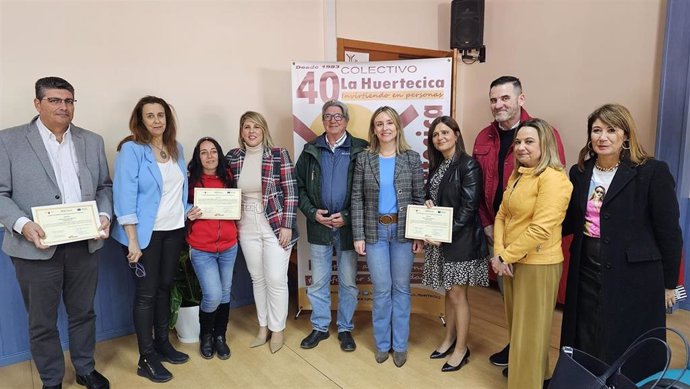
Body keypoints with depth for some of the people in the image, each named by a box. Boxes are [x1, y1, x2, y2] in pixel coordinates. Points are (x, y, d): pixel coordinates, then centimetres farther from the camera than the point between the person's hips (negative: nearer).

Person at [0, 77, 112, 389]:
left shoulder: (92, 141, 8)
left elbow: (104, 186, 11)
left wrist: (105, 215, -7)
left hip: (85, 244, 3)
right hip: (36, 247, -2)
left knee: (83, 313, 17)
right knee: (42, 322, 11)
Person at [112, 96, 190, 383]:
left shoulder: (176, 148, 7)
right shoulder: (131, 150, -12)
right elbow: (124, 196, -16)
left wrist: (187, 214, 11)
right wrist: (132, 240, -18)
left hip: (174, 230, 6)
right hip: (146, 233, -5)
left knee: (165, 287, 15)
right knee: (146, 293, 3)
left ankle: (162, 344, 30)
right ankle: (146, 358, 16)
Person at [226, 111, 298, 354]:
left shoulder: (279, 155, -8)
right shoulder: (232, 158, 3)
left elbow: (290, 192, -9)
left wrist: (287, 225, -12)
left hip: (275, 226, -4)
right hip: (247, 227, 4)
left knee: (276, 280, 0)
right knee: (257, 278, 14)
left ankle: (277, 330, 20)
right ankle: (263, 327, 30)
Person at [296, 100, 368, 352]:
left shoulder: (359, 150, -3)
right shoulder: (311, 150, 6)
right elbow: (299, 186, 7)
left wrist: (347, 217, -13)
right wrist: (312, 212, -7)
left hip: (348, 226, -2)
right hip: (319, 226, 2)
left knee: (348, 282, 10)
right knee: (318, 281, 12)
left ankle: (345, 328, 27)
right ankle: (320, 327, 28)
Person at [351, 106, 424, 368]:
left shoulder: (412, 158, 0)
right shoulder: (364, 159, 0)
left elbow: (419, 197, 1)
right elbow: (357, 199, 0)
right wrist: (358, 235, -5)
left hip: (403, 230, 0)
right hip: (375, 231, 0)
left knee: (401, 287, 9)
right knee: (381, 288, 6)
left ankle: (400, 345, 24)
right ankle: (382, 343, 25)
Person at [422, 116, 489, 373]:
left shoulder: (468, 165, -11)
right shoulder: (436, 165, 11)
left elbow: (468, 207, -16)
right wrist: (428, 205, -5)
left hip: (461, 239, -6)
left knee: (457, 295, 2)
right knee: (449, 292, 16)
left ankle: (461, 348, 18)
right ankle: (449, 339, 31)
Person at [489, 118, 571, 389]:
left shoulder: (552, 177, -17)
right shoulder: (516, 176, 11)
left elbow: (541, 229, -24)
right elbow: (502, 216, 8)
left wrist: (506, 256, -16)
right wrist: (499, 253, -7)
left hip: (538, 265, -8)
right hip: (512, 262, 8)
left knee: (529, 332, 6)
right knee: (516, 325, 20)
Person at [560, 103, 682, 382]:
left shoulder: (652, 172, -10)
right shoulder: (579, 172, 5)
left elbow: (668, 231, -7)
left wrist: (669, 283, -4)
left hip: (633, 277, -4)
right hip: (586, 274, 5)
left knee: (628, 354, 9)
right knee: (586, 348, 17)